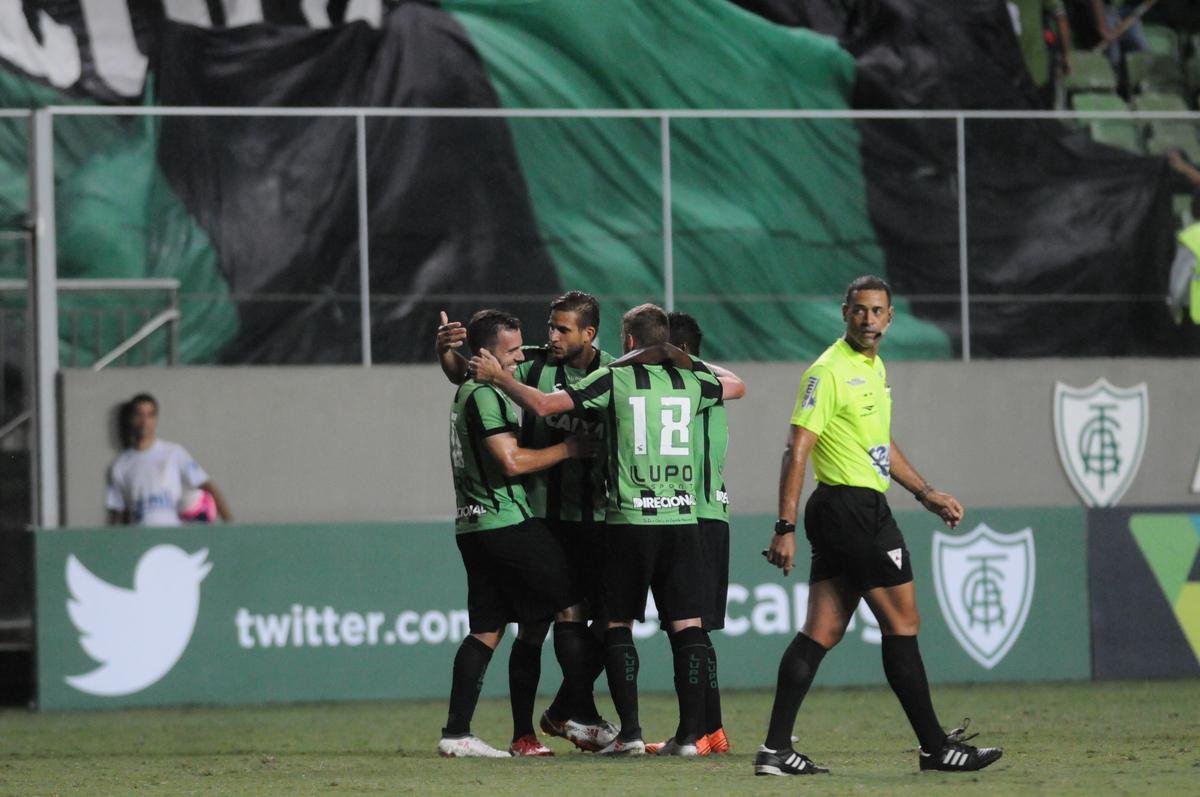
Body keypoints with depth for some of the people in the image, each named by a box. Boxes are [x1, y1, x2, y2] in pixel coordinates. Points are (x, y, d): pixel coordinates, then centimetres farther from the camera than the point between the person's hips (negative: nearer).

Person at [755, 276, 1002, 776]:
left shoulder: (874, 367, 17)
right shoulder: (829, 372, -13)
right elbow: (797, 450, -16)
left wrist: (927, 494, 30)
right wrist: (786, 527, -21)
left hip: (839, 512, 9)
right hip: (853, 506, -9)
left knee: (821, 632, 5)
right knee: (902, 623, -4)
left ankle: (776, 750, 3)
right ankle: (935, 747, 1)